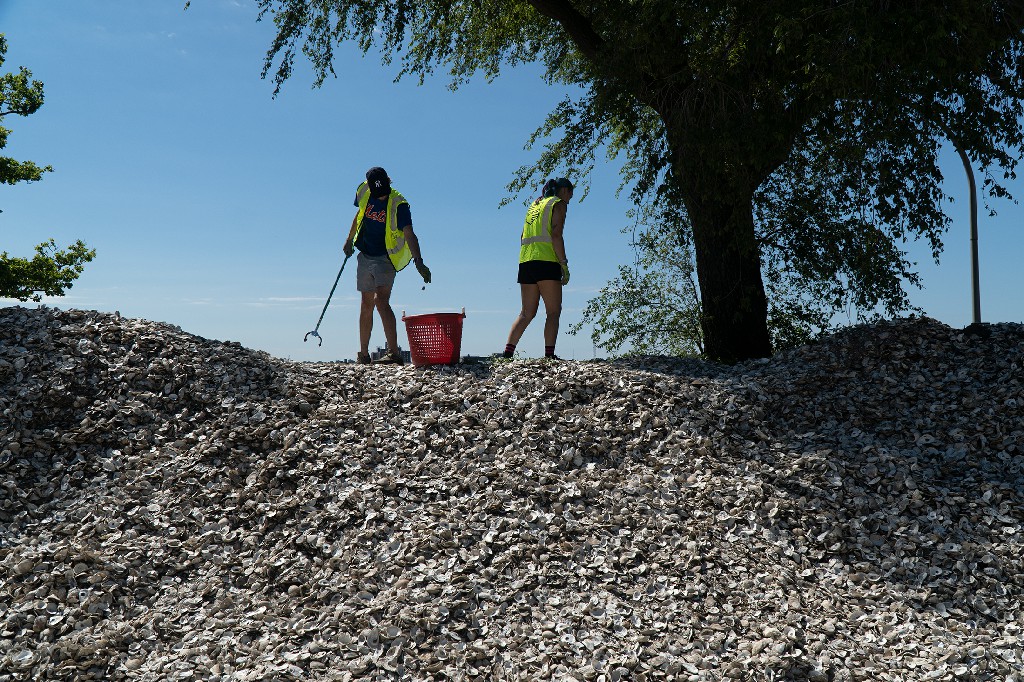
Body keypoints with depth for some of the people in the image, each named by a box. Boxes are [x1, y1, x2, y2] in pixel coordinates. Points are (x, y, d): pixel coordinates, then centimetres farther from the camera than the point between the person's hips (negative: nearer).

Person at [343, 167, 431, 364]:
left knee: (381, 300, -22)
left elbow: (409, 234, -28)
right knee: (366, 305, 12)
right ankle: (363, 354, 22)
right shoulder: (363, 191, -2)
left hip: (386, 258, -6)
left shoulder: (398, 204, -19)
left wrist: (418, 261, -40)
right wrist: (349, 240, 25)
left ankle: (394, 352, -24)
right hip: (364, 256, 6)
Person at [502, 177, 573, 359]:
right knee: (553, 312, -4)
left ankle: (507, 352, -1)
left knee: (527, 313, 10)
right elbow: (556, 235, -11)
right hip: (546, 262, -7)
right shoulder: (559, 203, 3)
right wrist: (564, 264, -11)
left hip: (525, 262, 7)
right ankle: (549, 354, -14)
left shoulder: (535, 204, 25)